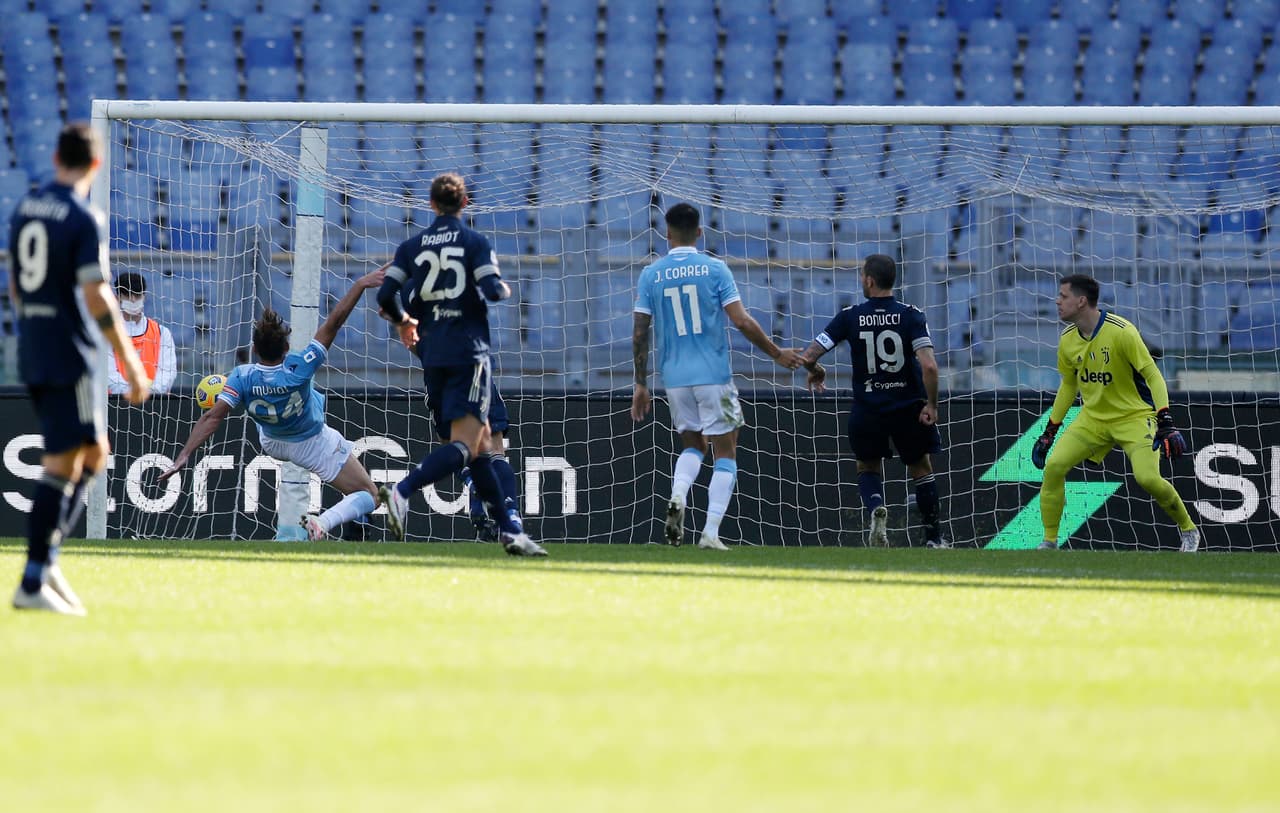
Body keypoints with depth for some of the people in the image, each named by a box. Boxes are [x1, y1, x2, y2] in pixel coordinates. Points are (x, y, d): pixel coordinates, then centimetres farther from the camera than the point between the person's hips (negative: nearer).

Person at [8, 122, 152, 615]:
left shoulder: (24, 209, 10)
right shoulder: (84, 219, -13)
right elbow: (96, 298, -18)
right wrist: (132, 366, -14)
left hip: (31, 353, 8)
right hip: (70, 357, -8)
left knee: (94, 454, 17)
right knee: (62, 466, -5)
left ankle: (47, 556, 6)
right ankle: (33, 583, -7)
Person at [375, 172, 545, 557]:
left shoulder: (412, 246, 9)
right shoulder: (474, 241, -1)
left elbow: (386, 296, 2)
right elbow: (492, 290, -13)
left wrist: (403, 322, 22)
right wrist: (504, 290, 10)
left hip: (432, 355, 5)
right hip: (468, 352, -5)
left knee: (480, 443, 14)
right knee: (464, 445, -12)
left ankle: (509, 530, 15)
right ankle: (404, 490, -36)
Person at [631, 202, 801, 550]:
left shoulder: (650, 275, 3)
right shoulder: (715, 269, -4)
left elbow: (639, 334, 2)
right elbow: (742, 321, -9)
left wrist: (641, 385, 10)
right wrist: (777, 353, 3)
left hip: (675, 377, 3)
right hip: (714, 375, -3)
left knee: (692, 445, 20)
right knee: (725, 452, 5)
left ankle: (677, 497, -9)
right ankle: (711, 532, -6)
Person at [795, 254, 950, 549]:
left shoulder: (850, 317, -7)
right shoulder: (910, 315, -9)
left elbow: (808, 356, -8)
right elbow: (929, 366, -21)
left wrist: (815, 370, 16)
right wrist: (931, 405, -8)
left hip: (867, 409, 0)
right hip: (908, 407, 0)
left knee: (868, 468, 21)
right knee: (921, 468, 21)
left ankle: (876, 507, -11)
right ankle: (934, 537, 19)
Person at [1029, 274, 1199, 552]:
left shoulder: (1121, 332, -20)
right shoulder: (1068, 339, 0)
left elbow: (1153, 375, -18)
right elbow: (1068, 384, 15)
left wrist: (1165, 422, -29)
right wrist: (1049, 432, 15)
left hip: (1134, 416, -6)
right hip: (1093, 417, 6)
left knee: (1147, 477, -24)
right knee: (1053, 465, -12)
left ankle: (1188, 530, 2)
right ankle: (1049, 542, 1)